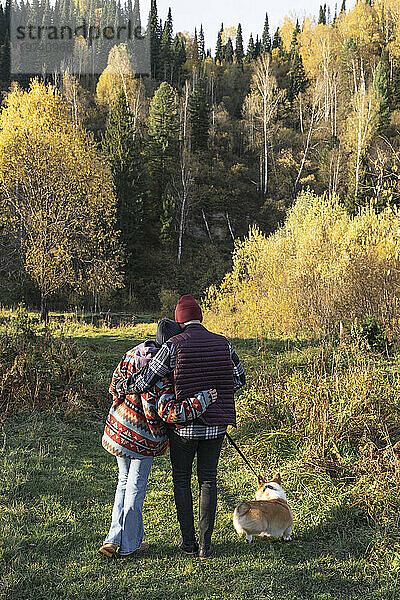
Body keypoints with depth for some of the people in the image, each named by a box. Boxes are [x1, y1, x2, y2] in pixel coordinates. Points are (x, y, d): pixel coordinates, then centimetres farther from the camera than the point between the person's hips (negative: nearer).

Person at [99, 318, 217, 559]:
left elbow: (115, 385, 8)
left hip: (118, 430, 7)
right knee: (136, 489, 9)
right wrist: (202, 400, -28)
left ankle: (114, 539, 21)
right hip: (143, 439, -7)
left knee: (125, 483, 21)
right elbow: (169, 412, -30)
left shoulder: (134, 354, -2)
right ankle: (129, 545, 22)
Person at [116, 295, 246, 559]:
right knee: (208, 481, 13)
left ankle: (188, 541, 20)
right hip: (215, 425, 3)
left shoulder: (173, 346, -12)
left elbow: (145, 380, -12)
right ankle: (205, 544, 13)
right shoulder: (222, 343, -1)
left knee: (182, 480, 15)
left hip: (184, 425, -3)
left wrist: (121, 387, 7)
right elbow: (239, 379, 10)